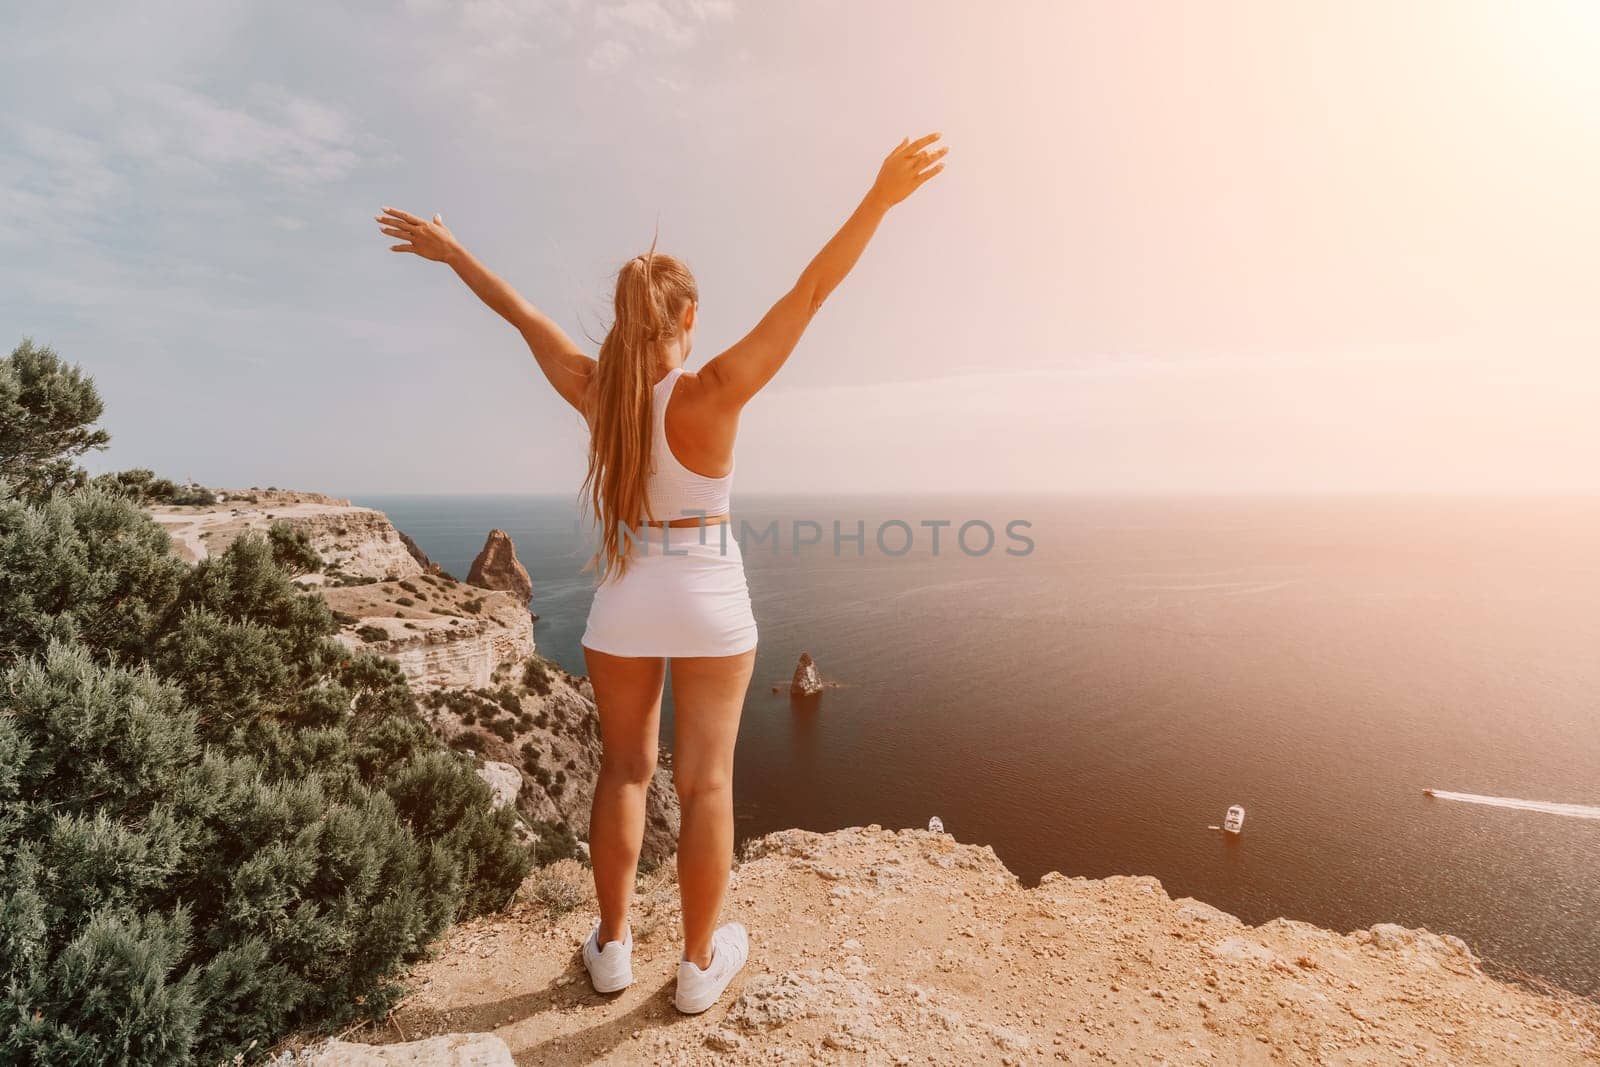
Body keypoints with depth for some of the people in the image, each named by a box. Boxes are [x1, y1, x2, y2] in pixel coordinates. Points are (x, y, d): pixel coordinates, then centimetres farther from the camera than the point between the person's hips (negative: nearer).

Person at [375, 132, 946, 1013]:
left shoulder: (592, 389, -6)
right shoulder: (711, 394, -16)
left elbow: (520, 312, 9)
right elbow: (810, 292, -19)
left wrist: (448, 251, 24)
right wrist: (880, 198, -17)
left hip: (622, 598, 4)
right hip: (708, 598, -3)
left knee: (623, 769, 18)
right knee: (706, 782, 9)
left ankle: (611, 946, 32)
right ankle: (701, 963, 25)